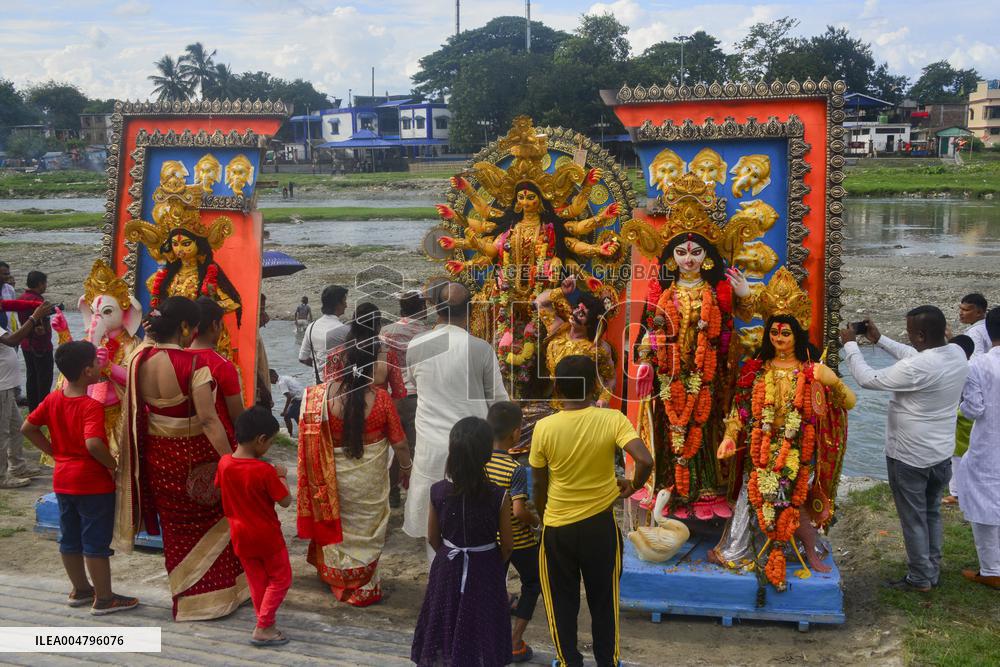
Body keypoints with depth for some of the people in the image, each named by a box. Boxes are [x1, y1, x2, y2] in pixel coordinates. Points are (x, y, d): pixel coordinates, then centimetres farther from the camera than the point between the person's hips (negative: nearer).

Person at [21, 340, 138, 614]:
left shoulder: (53, 399, 1)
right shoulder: (92, 406, -23)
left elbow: (27, 428, 9)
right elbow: (93, 444, -35)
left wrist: (55, 452, 11)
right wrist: (113, 465, -19)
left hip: (63, 480, 8)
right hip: (93, 484, -8)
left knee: (69, 538, 18)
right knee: (96, 542, 3)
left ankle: (80, 590, 33)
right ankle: (104, 598, 12)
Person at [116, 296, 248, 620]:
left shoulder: (139, 360, -4)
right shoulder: (192, 363, -22)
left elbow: (136, 411, 3)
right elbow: (208, 419, -26)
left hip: (157, 456, 5)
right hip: (194, 455, -5)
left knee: (177, 528, 20)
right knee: (211, 521, 14)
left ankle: (185, 597, 31)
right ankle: (217, 593, 22)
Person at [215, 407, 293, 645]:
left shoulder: (224, 463, -9)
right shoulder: (265, 470, -25)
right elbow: (285, 501, -18)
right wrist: (281, 476, -3)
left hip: (240, 535, 6)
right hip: (267, 536, -6)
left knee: (257, 581, 18)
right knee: (280, 579, 11)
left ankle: (265, 625, 27)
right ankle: (262, 629, 8)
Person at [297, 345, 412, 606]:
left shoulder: (324, 394, -18)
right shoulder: (380, 398, -20)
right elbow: (399, 441, -8)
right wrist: (406, 466, 8)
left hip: (335, 474, 1)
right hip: (369, 477, -1)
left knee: (337, 522, 24)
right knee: (366, 526, 18)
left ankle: (336, 578, 43)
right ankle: (363, 587, 31)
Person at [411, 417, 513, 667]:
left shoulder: (438, 491, -15)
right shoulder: (499, 496, -20)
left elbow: (433, 538, -2)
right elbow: (507, 544, -8)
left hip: (447, 570, 2)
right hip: (485, 573, -2)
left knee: (446, 629, 19)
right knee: (480, 635, 15)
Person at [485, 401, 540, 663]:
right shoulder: (516, 470, -24)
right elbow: (518, 511, -30)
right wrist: (535, 520, -11)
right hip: (519, 540, -5)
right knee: (532, 583, 17)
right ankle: (515, 642, 15)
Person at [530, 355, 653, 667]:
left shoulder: (544, 427, -12)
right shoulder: (612, 419, -13)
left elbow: (538, 484, -3)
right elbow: (645, 460, -25)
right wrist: (632, 486, -4)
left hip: (557, 527, 0)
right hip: (600, 524, 1)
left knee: (562, 601, 17)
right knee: (604, 599, 18)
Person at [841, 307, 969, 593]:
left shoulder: (916, 370, -31)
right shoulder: (957, 353, -7)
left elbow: (867, 379, -20)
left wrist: (849, 345, -8)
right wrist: (880, 339, 12)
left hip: (910, 457, -7)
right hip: (942, 454, 8)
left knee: (913, 519, 9)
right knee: (932, 514, 22)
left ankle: (920, 579, 22)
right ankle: (932, 571, 35)